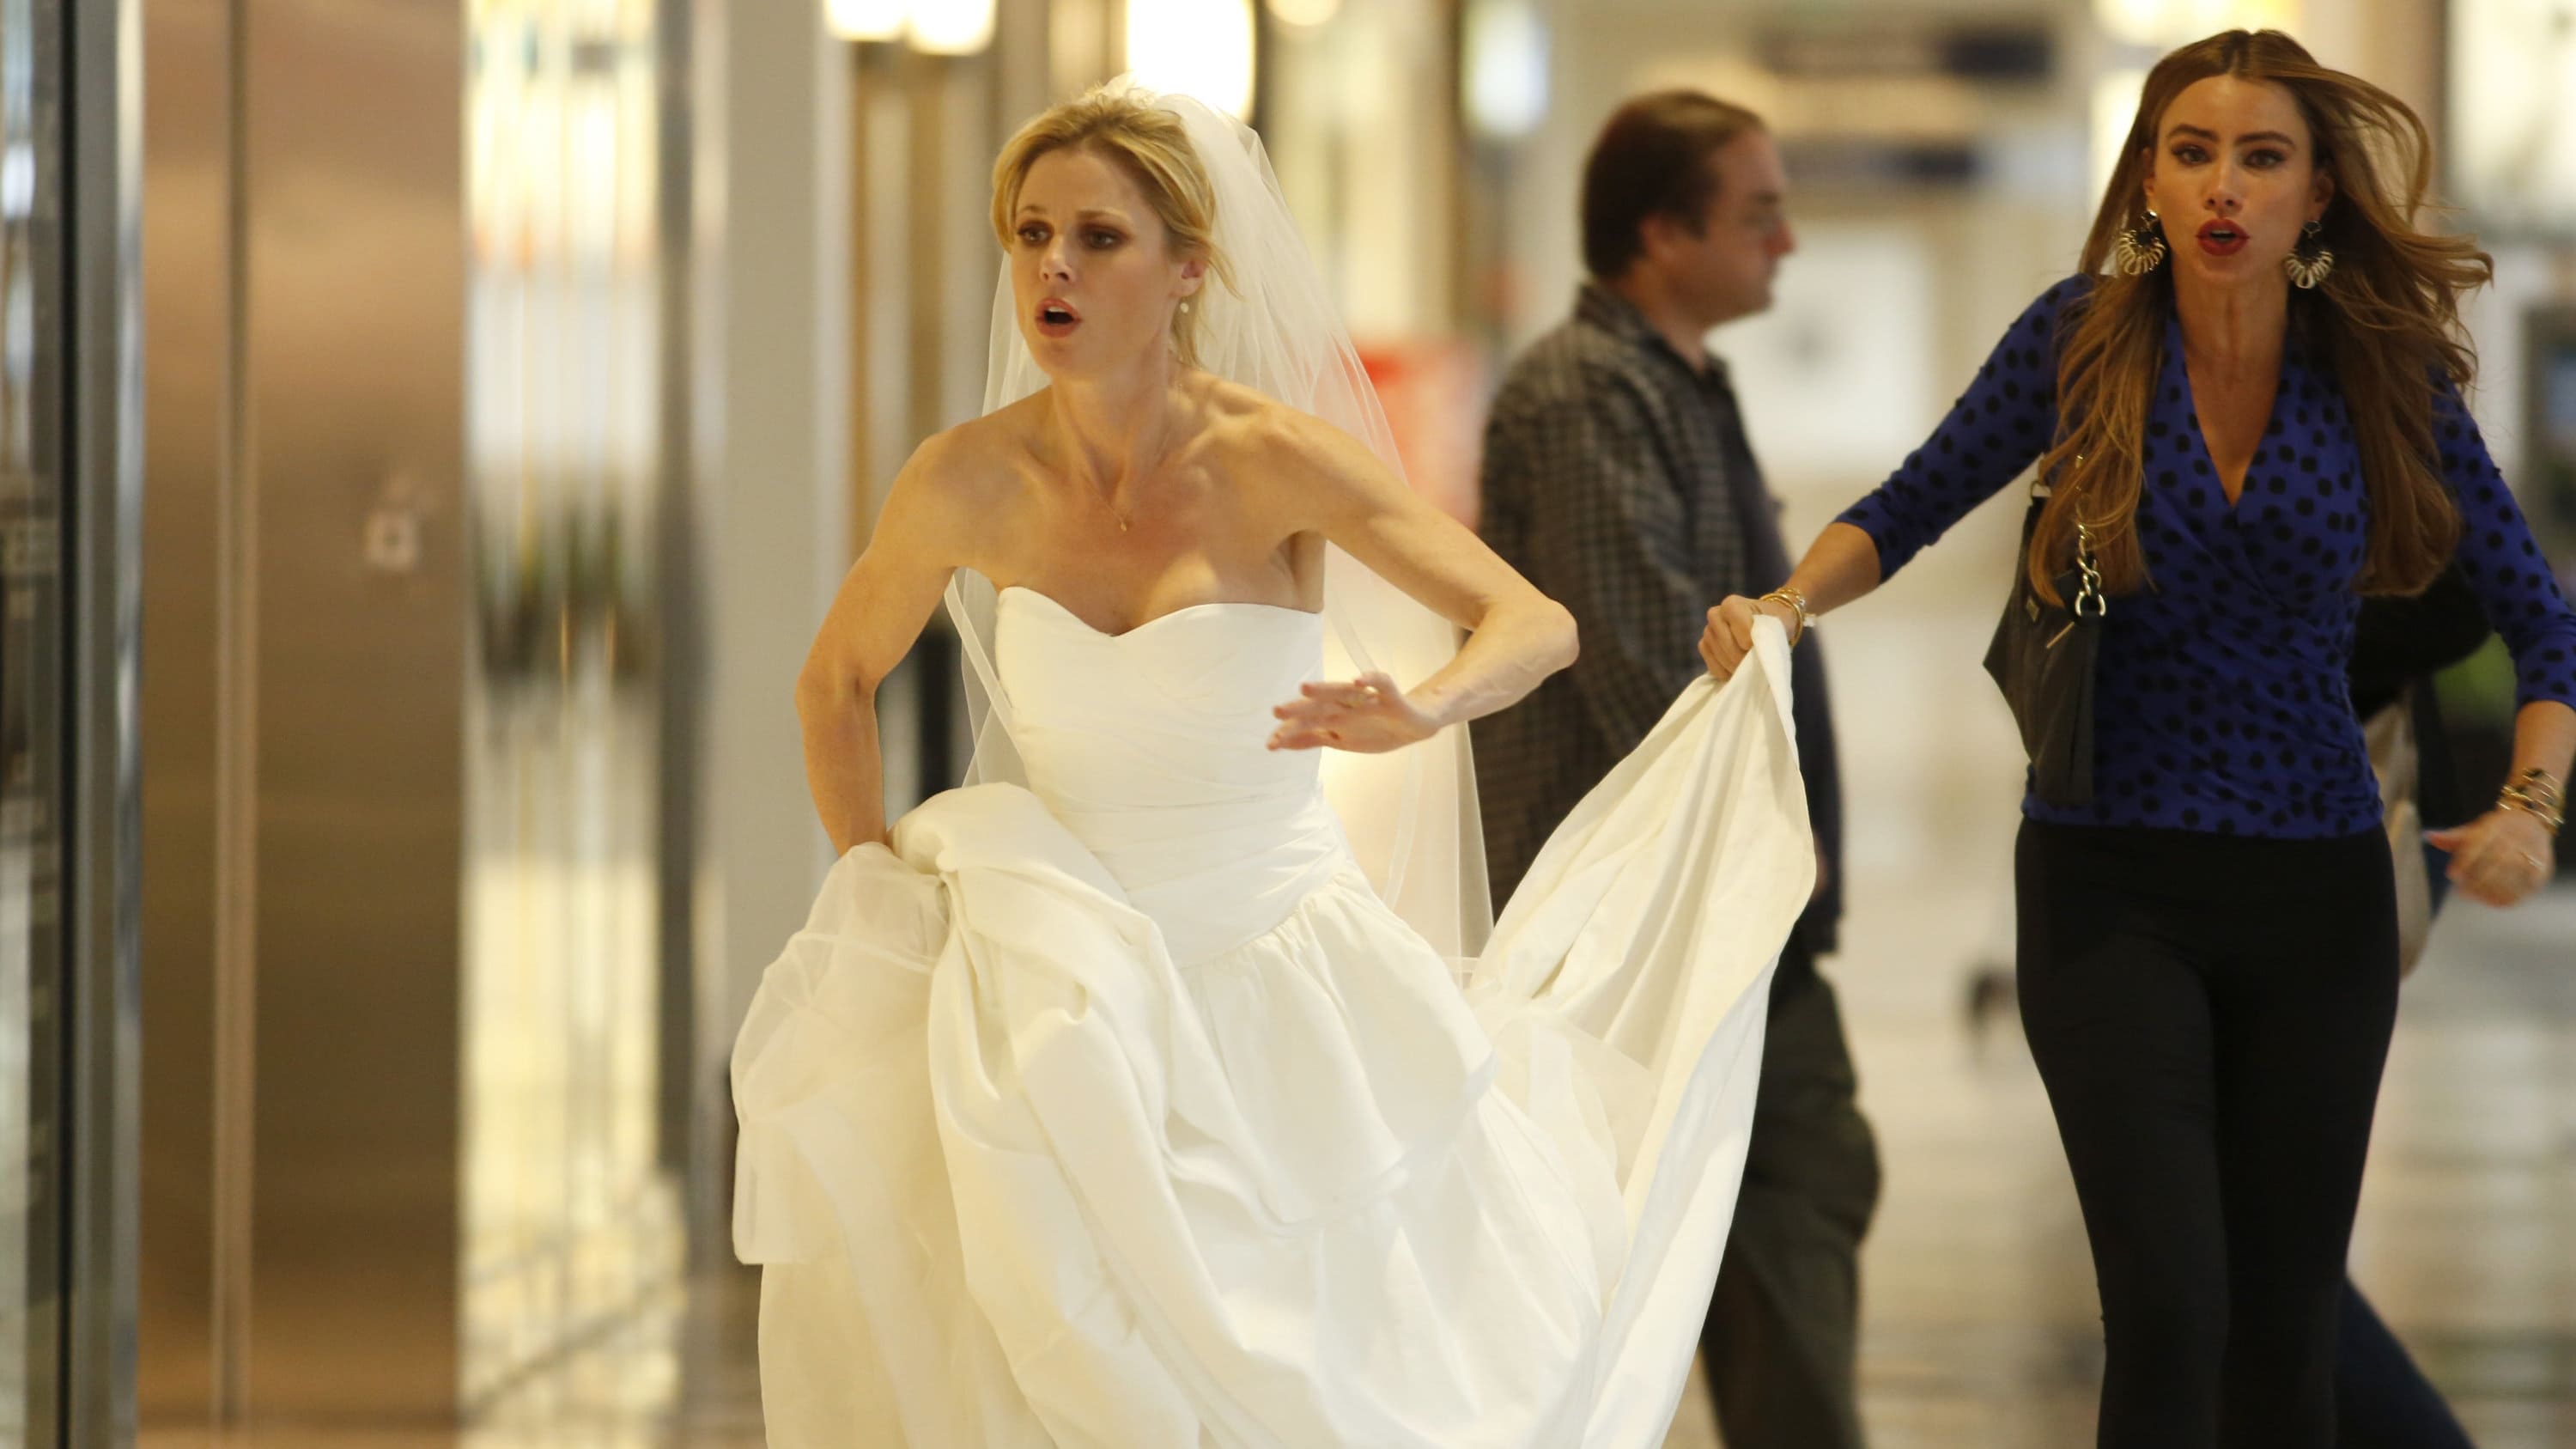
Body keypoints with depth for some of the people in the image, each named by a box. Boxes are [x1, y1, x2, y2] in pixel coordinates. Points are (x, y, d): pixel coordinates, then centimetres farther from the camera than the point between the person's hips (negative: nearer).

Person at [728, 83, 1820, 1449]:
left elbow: (1534, 623, -16)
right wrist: (885, 904, 6)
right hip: (1076, 1014, 2)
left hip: (1283, 990, -1)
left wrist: (1423, 711, -36)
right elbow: (834, 685, 12)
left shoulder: (1269, 458, -13)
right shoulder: (971, 481, -6)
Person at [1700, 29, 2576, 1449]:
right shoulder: (2083, 341, -5)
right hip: (2113, 888, -2)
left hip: (2316, 899, 2)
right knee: (2171, 1307, -15)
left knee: (2285, 1329, 5)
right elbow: (1906, 511, 6)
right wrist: (1784, 608, -13)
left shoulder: (2385, 376, -2)